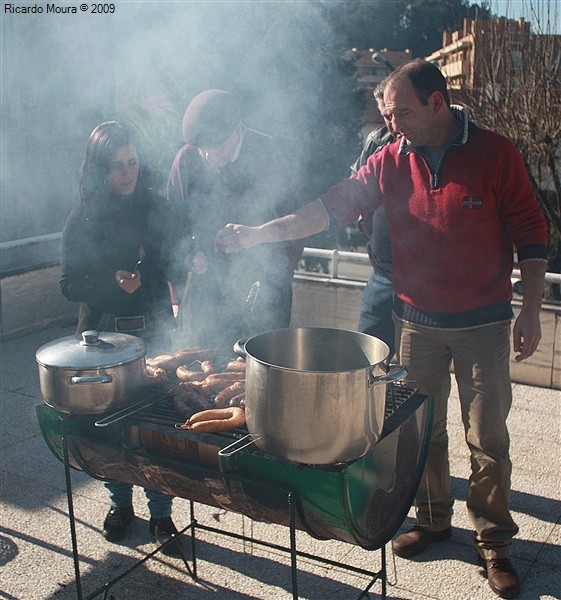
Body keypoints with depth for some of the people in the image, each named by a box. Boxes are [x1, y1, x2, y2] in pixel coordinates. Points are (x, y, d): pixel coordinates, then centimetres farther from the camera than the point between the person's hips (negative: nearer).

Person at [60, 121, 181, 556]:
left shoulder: (157, 210, 1)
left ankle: (161, 513, 19)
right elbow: (70, 285, -3)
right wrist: (112, 282, -19)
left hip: (155, 331, 0)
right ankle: (121, 504, 32)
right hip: (104, 333, 0)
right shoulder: (83, 221, -2)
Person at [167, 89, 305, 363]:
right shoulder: (187, 159, -4)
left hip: (264, 286, -2)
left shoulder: (268, 154, -10)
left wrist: (270, 275, -15)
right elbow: (175, 219, 10)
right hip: (208, 285, 2)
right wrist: (191, 253, -8)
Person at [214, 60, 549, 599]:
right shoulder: (391, 161, 0)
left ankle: (493, 541, 21)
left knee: (488, 438, 4)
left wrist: (530, 312, -9)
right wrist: (256, 235, -8)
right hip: (417, 321, 3)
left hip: (482, 325, -3)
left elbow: (531, 235, -5)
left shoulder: (495, 154, -9)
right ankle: (432, 519, 33)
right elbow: (331, 206, -2)